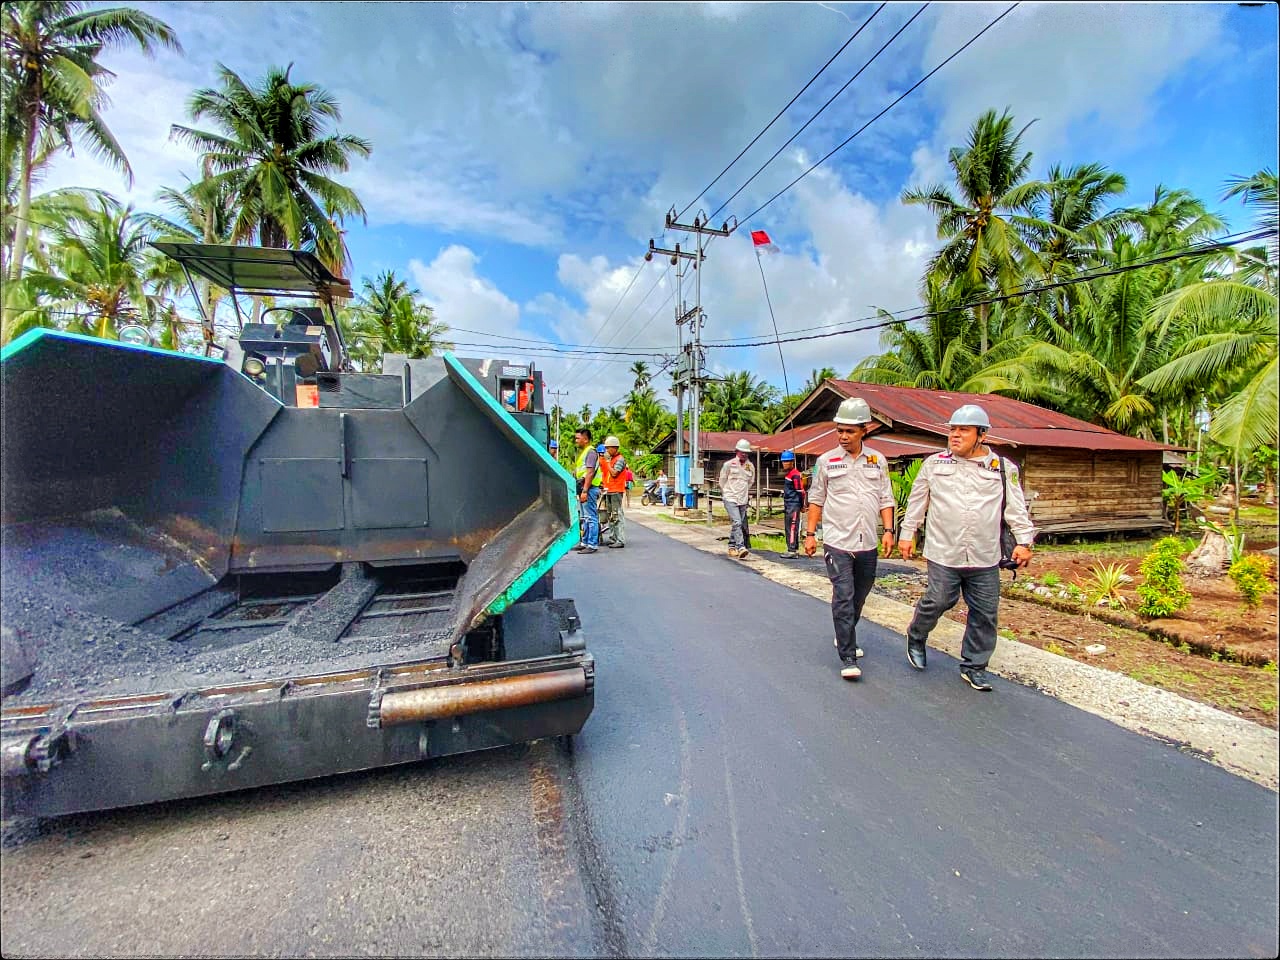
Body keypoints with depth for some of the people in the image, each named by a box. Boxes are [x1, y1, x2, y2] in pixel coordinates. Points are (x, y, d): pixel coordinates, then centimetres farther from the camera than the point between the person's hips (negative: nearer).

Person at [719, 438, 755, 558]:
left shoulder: (750, 466, 9)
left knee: (740, 524, 9)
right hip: (730, 499, -5)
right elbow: (722, 480, 7)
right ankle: (741, 548, -21)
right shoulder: (729, 464, -2)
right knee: (737, 523, -17)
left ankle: (732, 547, 23)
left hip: (743, 500, 5)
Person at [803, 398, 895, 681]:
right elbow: (816, 500, 4)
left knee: (859, 596, 17)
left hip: (867, 543, 4)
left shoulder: (878, 460, 6)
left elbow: (886, 499, 10)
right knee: (844, 598, -8)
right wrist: (810, 533, 0)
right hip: (837, 542, -4)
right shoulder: (826, 461, -1)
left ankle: (845, 638, 39)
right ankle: (848, 658, -1)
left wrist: (888, 531, 0)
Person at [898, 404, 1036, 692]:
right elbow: (917, 502, 9)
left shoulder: (1002, 468, 5)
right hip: (943, 554, -2)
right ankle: (915, 638, 30)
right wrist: (907, 534, 8)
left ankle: (974, 666, 25)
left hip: (985, 559, 2)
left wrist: (1024, 541, -1)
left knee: (984, 614, 8)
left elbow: (1016, 508, 7)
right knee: (937, 601, 1)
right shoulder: (934, 463, 4)